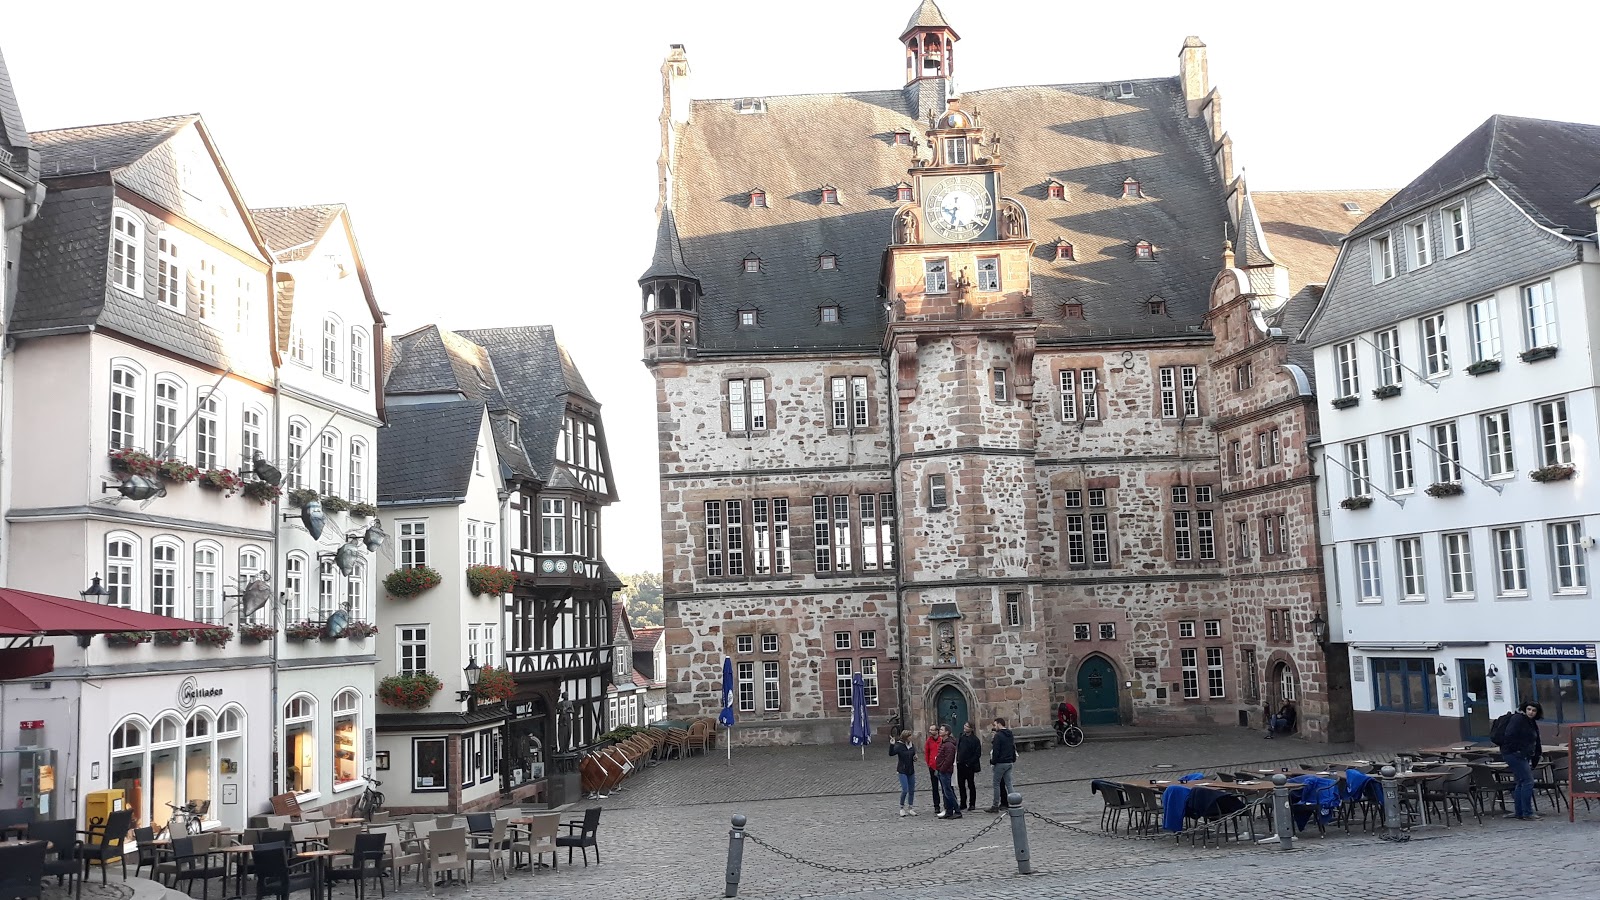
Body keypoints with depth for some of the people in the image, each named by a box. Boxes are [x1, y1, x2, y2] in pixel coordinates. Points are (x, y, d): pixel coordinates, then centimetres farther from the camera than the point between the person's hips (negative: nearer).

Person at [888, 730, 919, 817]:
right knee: (905, 790, -10)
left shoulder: (912, 745, 5)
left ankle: (910, 808, 20)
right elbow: (891, 753, -24)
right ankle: (902, 808, 7)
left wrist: (915, 758, -2)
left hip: (911, 771, 6)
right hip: (902, 771, -6)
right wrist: (892, 745, -36)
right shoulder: (899, 746, -13)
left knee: (912, 790, 8)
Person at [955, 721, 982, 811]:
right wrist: (957, 760, 4)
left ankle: (972, 805, 13)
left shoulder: (975, 740, -11)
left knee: (971, 785, 5)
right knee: (961, 785, 10)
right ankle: (963, 805, 20)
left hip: (969, 766, -6)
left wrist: (969, 763, -16)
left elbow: (978, 754, -13)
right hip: (960, 765, 6)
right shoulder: (962, 737, 7)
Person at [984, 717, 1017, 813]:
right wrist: (1013, 760, 23)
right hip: (1009, 763, 8)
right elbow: (1013, 748, 18)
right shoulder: (1010, 735, 12)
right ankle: (1012, 803, 8)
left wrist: (992, 763, -12)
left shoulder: (998, 736, -14)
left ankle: (995, 806, 0)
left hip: (1000, 763, -8)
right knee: (1008, 783, 10)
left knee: (997, 784, -1)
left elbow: (995, 751, -18)